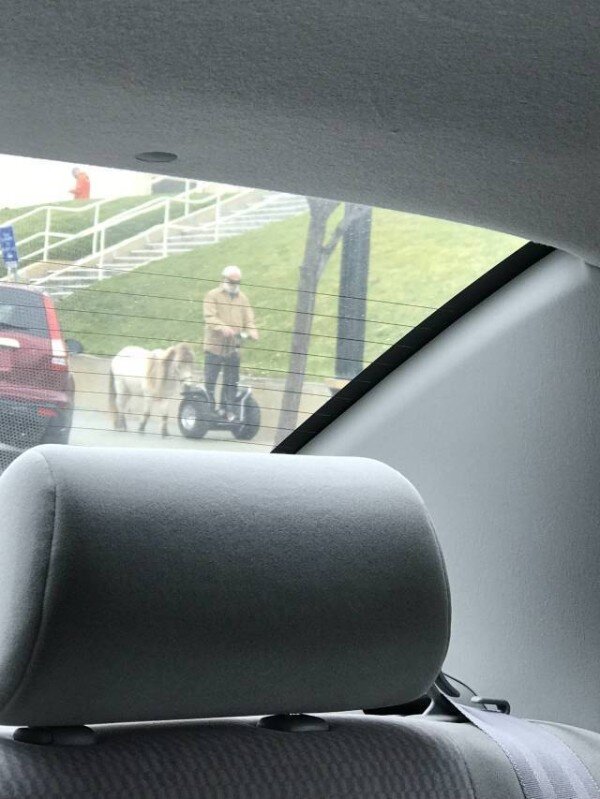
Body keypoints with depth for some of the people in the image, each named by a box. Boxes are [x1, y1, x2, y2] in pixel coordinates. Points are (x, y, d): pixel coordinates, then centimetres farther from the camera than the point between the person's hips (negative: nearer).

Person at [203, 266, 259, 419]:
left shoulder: (242, 298, 14)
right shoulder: (213, 295, -1)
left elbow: (248, 319, 9)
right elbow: (209, 318, -13)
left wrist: (252, 331, -14)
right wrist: (223, 327, -31)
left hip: (233, 347, 4)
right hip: (214, 345, -4)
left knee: (231, 383, 8)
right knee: (210, 380, 1)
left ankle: (229, 410, 17)